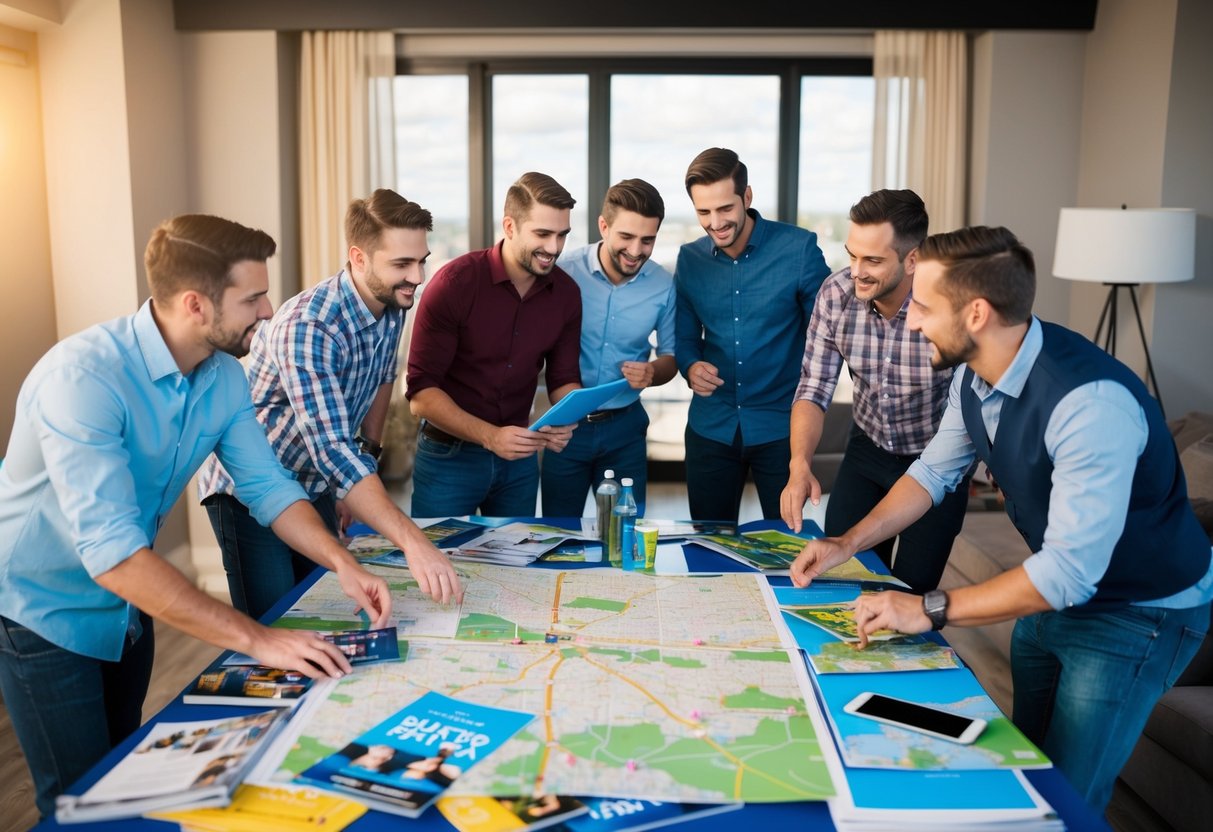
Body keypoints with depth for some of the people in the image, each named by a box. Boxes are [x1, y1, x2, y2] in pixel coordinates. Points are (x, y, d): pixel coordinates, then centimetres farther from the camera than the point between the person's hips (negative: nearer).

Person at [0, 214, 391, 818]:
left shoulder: (224, 377, -9)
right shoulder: (83, 377, -33)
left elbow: (268, 486, -3)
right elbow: (111, 551, -39)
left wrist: (342, 563, -20)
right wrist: (255, 639, -40)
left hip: (128, 603, 7)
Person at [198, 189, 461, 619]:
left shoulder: (392, 306, -9)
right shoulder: (307, 326, -33)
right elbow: (332, 451, -41)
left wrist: (369, 453, 10)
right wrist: (411, 541, -49)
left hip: (316, 487, 7)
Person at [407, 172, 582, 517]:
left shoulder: (566, 292, -4)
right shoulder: (455, 282, -18)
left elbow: (564, 378, 6)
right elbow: (421, 392, -18)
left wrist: (565, 421, -16)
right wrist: (490, 436, -29)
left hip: (520, 456, 4)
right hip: (448, 455, -4)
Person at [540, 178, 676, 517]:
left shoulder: (663, 285, -6)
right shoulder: (565, 272, -15)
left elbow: (670, 355, 7)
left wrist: (652, 372, -16)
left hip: (624, 425, 2)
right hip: (566, 423, -2)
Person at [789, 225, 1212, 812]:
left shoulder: (1092, 404, -36)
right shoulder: (973, 377, -11)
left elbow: (1070, 570, -36)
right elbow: (934, 472, 5)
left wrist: (930, 610, -33)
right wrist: (848, 543, -5)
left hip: (1139, 610, -7)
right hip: (1054, 586, 7)